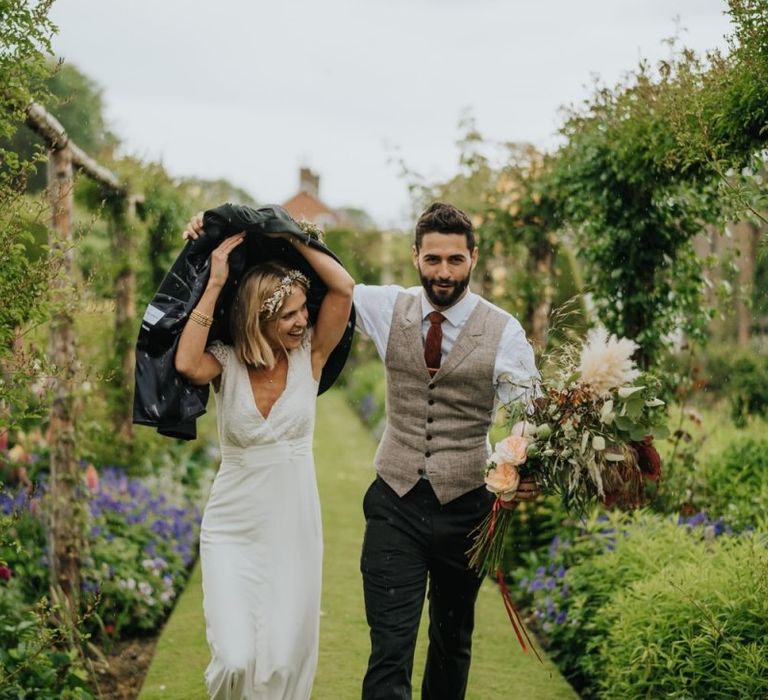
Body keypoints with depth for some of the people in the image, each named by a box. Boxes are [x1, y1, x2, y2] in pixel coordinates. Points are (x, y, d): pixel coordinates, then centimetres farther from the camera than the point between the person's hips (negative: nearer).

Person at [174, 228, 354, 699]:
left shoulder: (310, 355, -3)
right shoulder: (226, 363, -6)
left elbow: (343, 288, -15)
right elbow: (187, 364, -29)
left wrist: (293, 240, -9)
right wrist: (215, 283, -23)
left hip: (295, 528, 2)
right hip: (233, 530, -2)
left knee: (285, 661, 6)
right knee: (235, 660, -9)